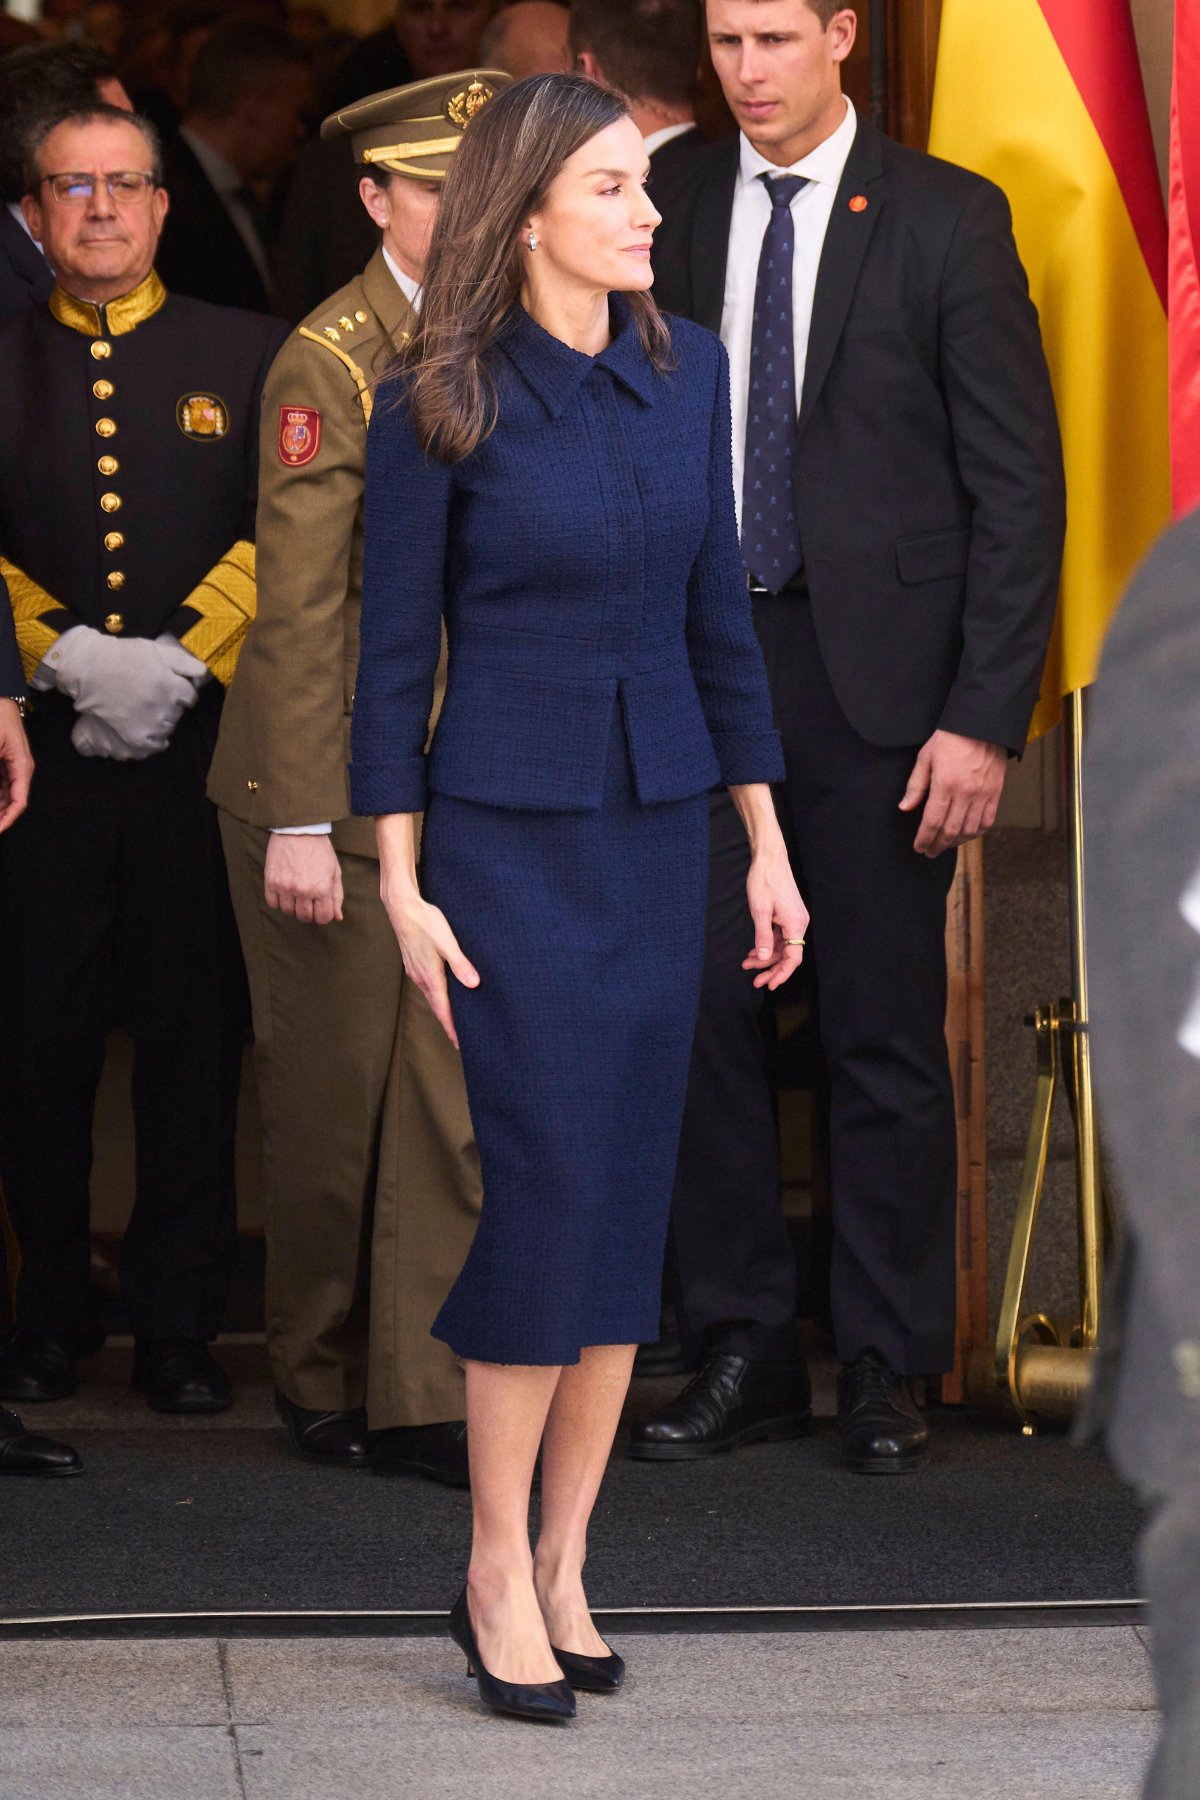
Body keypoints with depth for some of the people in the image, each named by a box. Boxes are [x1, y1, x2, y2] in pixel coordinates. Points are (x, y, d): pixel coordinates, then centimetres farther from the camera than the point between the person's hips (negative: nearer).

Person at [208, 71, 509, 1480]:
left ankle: (425, 1400, 9)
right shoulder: (329, 362, -12)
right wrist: (299, 823, -18)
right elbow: (297, 610, -15)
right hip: (336, 783, -5)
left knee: (463, 1089, 1)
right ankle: (322, 1387, 18)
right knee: (335, 1099, 4)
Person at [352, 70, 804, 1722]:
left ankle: (563, 1570, 15)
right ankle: (497, 1576, 4)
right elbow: (392, 650, -4)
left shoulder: (687, 373, 5)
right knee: (546, 1188, -9)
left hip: (660, 829, 5)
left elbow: (716, 613, 11)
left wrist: (766, 839, 9)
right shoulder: (437, 405, -8)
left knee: (630, 1203, 5)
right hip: (507, 835, -5)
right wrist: (400, 884, -7)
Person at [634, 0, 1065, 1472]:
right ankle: (742, 1355, 15)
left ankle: (885, 1369, 14)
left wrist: (986, 716, -10)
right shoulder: (673, 219, 8)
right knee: (701, 1012, 3)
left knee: (885, 1034, 3)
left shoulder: (947, 219, -3)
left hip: (873, 678, -3)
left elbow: (1020, 483, -4)